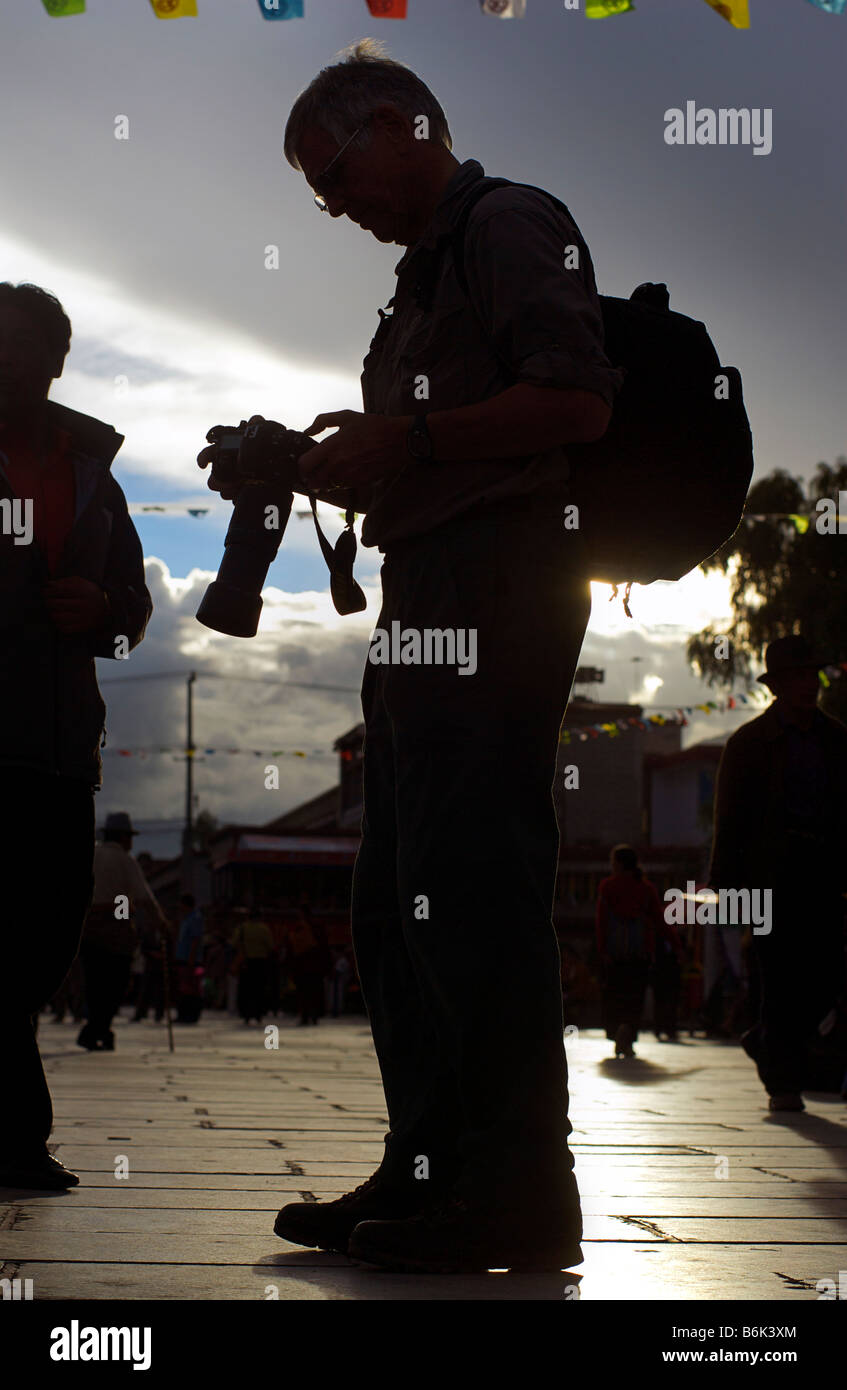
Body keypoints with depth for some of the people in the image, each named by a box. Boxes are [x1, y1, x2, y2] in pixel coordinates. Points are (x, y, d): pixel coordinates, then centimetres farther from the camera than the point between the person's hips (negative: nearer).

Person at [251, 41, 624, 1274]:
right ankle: (427, 1173, 17)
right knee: (397, 906, 10)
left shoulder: (513, 227, -2)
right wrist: (307, 467, 12)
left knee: (470, 892, -11)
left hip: (498, 585, -10)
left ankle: (521, 1195, -4)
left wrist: (403, 440, -15)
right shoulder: (424, 272, 25)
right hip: (423, 606, 10)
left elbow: (579, 402, -16)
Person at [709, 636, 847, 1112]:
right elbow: (729, 819, 2)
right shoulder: (749, 742, 3)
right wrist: (726, 881, -4)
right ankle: (783, 1082, 2)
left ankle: (766, 1043, 24)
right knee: (782, 979, -6)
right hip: (772, 872, -4)